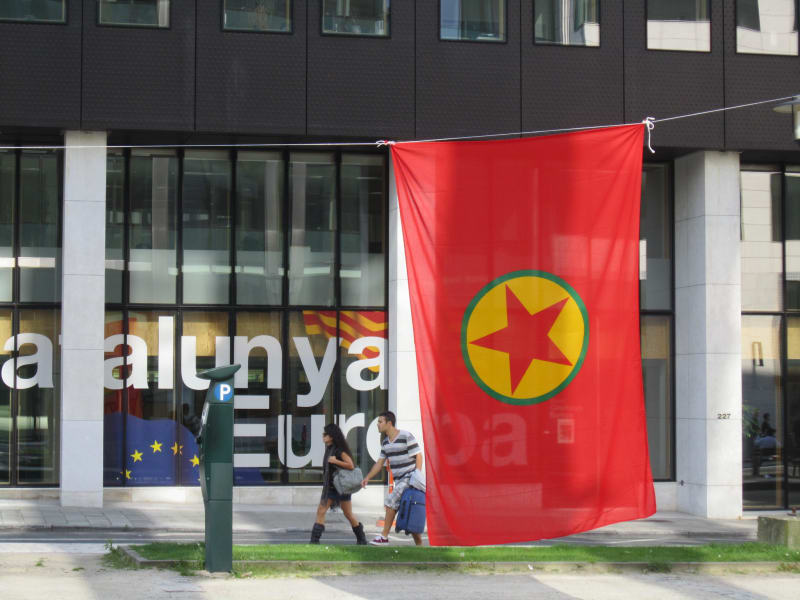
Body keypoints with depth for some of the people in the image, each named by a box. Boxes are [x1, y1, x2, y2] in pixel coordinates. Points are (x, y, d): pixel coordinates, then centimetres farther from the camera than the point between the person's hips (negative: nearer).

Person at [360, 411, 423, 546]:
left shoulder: (406, 436, -11)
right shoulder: (385, 442, 12)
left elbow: (418, 456, -12)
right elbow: (380, 462, 16)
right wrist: (368, 477, 6)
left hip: (409, 477, -8)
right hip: (398, 480, 8)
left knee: (391, 500, -18)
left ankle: (384, 536, -14)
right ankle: (419, 544, 11)